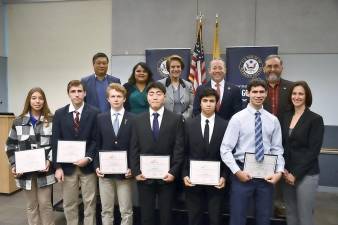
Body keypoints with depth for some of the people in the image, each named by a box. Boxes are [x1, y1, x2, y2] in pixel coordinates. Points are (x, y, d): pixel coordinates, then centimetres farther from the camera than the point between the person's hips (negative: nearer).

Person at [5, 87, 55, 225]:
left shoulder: (51, 121, -1)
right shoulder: (18, 122, 4)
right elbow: (10, 146, 6)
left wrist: (49, 161, -14)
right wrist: (14, 165, -6)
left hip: (44, 170, -2)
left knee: (45, 204, 5)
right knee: (31, 206, 13)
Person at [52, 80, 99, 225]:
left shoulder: (94, 113, -3)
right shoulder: (59, 113, 3)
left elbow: (96, 139, -4)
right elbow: (55, 142, 0)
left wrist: (88, 158, -16)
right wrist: (57, 167, -6)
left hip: (87, 165, -1)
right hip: (67, 166, 2)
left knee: (89, 203, 9)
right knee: (69, 204, 13)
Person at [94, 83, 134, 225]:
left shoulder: (133, 119, -2)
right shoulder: (100, 118, 5)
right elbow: (97, 145, 6)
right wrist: (96, 166, -3)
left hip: (125, 172, -2)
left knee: (126, 211, 8)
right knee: (106, 211, 13)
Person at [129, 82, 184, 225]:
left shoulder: (176, 119, -1)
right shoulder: (138, 120, 6)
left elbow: (179, 148, -5)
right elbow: (134, 149, 4)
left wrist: (173, 172, -12)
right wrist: (136, 172, -4)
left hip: (167, 176, -1)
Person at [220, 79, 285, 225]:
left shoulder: (273, 120, 5)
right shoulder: (238, 118, -6)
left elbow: (277, 149, 7)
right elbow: (225, 149, -8)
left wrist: (279, 172, -6)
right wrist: (237, 171, -15)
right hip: (243, 173, -3)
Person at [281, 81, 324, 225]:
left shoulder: (315, 119, -8)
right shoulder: (286, 117, 7)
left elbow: (313, 151, -12)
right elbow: (282, 145, 9)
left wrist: (296, 174, -13)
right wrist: (284, 169, -2)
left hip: (306, 174, -5)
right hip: (287, 173, 5)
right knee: (291, 213, 14)